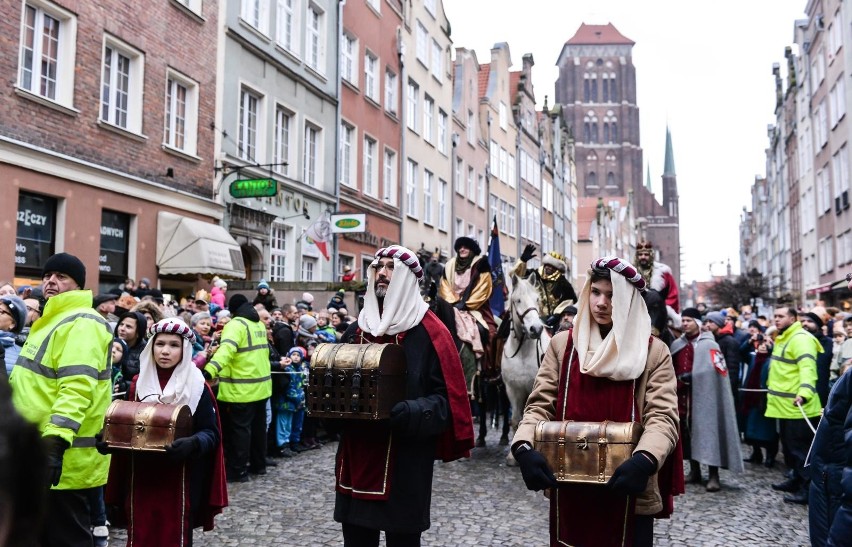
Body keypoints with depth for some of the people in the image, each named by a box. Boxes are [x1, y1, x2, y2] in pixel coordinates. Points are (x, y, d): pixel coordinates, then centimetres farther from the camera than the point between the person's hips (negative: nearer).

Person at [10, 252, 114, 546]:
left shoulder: (82, 323, -16)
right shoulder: (51, 321, 18)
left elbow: (77, 388, -27)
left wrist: (55, 441, -35)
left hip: (63, 456, -11)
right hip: (38, 450, 11)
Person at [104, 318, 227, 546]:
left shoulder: (197, 387, -6)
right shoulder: (138, 383, 7)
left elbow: (211, 433, -8)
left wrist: (192, 444, -28)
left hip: (179, 481, -3)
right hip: (141, 479, 4)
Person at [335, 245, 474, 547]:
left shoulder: (429, 332, -8)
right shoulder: (355, 331, 11)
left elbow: (448, 399, -12)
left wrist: (409, 413, -28)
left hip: (405, 462, -5)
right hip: (356, 456, 6)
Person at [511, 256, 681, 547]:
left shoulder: (653, 351, -2)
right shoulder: (562, 344, 4)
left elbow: (663, 416, -9)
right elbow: (540, 405, 1)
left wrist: (644, 461, -28)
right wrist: (523, 447, -18)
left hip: (629, 495, -1)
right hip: (570, 492, 2)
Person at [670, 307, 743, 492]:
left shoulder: (709, 345, -6)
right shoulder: (677, 345, 10)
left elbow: (719, 371, -13)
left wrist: (693, 376, -17)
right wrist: (679, 379, 1)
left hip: (705, 396, -5)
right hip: (684, 396, 6)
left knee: (709, 432, -5)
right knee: (688, 433, 11)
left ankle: (713, 475, 0)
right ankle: (694, 470, 23)